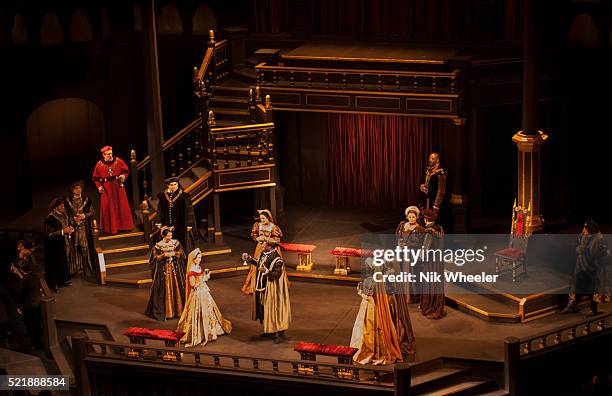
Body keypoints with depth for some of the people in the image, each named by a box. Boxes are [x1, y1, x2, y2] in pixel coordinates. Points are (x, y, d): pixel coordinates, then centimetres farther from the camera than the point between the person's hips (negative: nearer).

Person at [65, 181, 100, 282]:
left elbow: (91, 212, 5)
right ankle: (74, 269, 4)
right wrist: (73, 218, -10)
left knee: (85, 248, -5)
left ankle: (87, 269, -2)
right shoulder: (68, 201, 6)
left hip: (85, 228, 0)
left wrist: (84, 215, -12)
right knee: (74, 248, -2)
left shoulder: (87, 200, 7)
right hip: (73, 228, 0)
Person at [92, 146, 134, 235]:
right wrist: (99, 186, -15)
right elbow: (96, 178, 0)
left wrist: (123, 176, -15)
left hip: (118, 187, 1)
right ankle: (111, 229, 8)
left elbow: (126, 171, 6)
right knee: (108, 208, 1)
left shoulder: (118, 161, -1)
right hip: (106, 189, -1)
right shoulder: (99, 164, -3)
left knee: (121, 206, 5)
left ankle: (123, 226, 17)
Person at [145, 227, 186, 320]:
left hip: (175, 268, 3)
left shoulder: (175, 243, 1)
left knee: (177, 288, 5)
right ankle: (164, 311, 4)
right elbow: (155, 258, -4)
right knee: (164, 290, -2)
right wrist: (164, 255, -16)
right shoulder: (158, 245, -8)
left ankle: (177, 309, 15)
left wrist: (174, 254, -12)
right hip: (163, 269, -3)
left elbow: (181, 254, 7)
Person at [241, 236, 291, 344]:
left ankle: (280, 333, 2)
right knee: (264, 308, 16)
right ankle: (269, 330, 29)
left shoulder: (276, 259, -22)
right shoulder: (264, 254, 3)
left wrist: (266, 271, -38)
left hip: (271, 289, -9)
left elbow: (277, 274, -25)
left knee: (274, 309, -4)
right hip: (262, 287, 9)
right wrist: (250, 259, 14)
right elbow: (259, 264, 19)